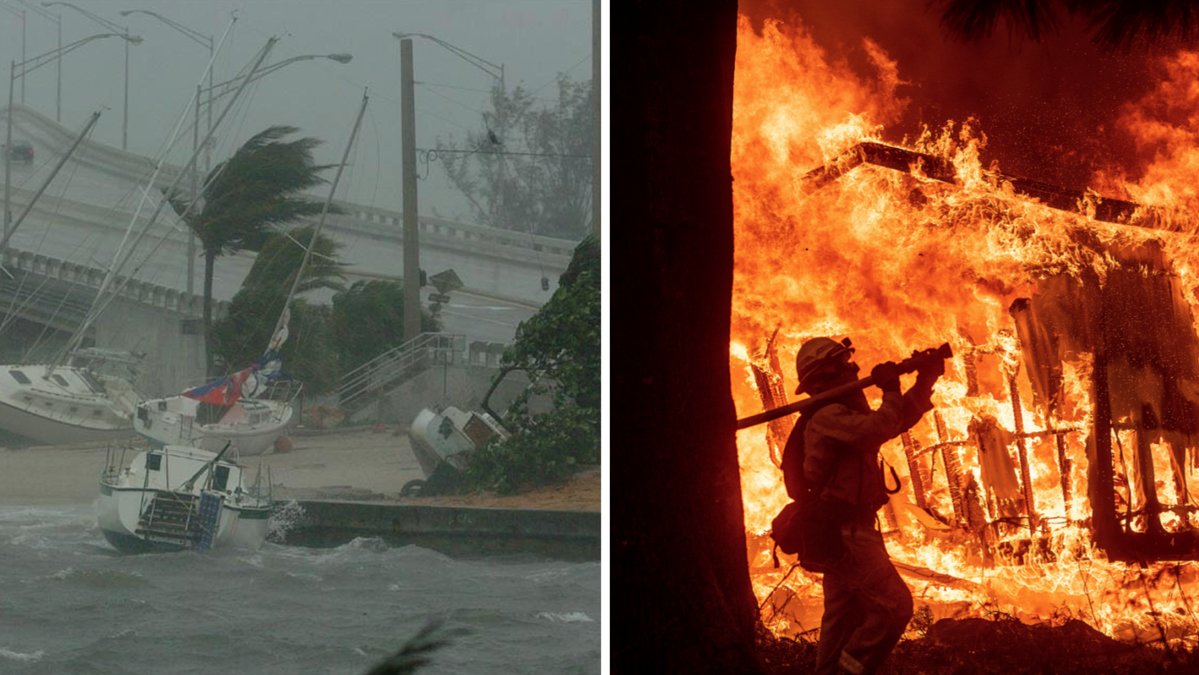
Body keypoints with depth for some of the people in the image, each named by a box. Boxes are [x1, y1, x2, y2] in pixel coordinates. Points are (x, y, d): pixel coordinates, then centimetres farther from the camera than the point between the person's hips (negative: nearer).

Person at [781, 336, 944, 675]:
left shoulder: (841, 413, 17)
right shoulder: (827, 416, -16)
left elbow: (900, 419, 18)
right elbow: (878, 429, -34)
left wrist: (926, 380, 5)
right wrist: (890, 390, -18)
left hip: (841, 532, 11)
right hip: (845, 532, -11)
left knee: (844, 619, 13)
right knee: (895, 606, -15)